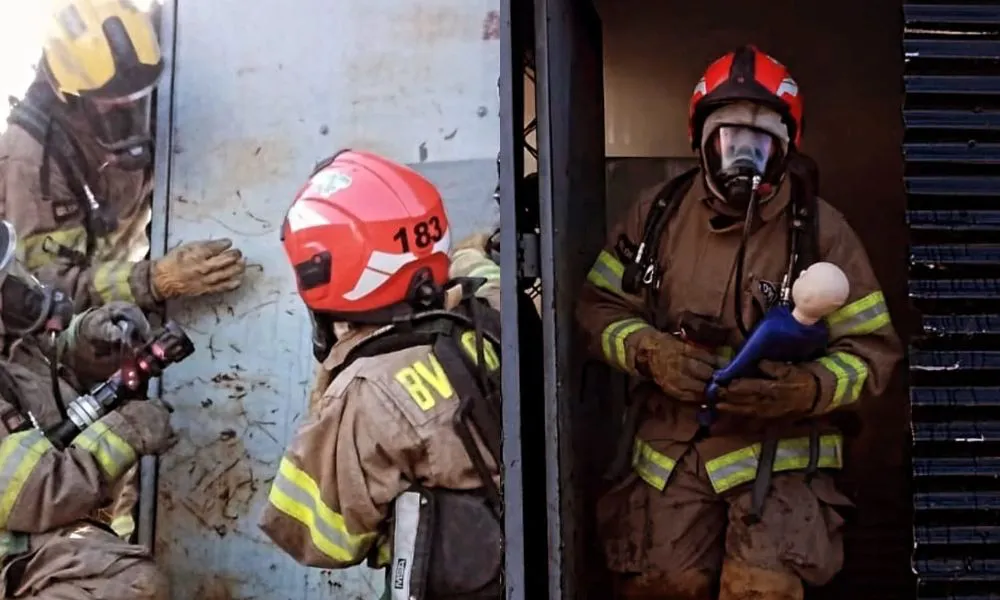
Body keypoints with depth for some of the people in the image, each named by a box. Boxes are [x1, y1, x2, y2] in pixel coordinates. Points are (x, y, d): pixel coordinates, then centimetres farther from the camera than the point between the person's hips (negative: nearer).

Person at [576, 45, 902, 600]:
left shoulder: (819, 229, -5)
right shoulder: (656, 213, 2)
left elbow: (872, 347, -2)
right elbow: (598, 306, 8)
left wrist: (809, 389, -22)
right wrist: (651, 352, -13)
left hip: (777, 449, -2)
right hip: (670, 446, 2)